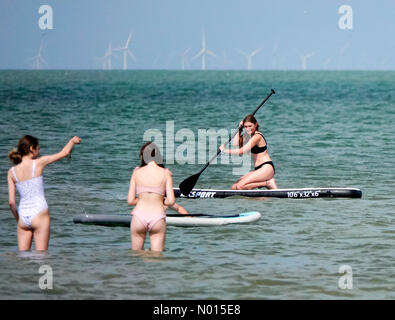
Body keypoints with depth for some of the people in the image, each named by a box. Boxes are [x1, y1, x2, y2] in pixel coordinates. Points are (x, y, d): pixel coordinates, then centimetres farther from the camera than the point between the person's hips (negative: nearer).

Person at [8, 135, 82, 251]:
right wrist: (72, 141, 24)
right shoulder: (38, 163, -5)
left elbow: (11, 202, 1)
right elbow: (64, 153, 5)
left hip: (23, 216, 4)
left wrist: (18, 219, 14)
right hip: (39, 213, -4)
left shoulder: (12, 172, 4)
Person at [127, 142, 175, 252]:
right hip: (158, 217, 0)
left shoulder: (137, 172, 2)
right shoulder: (165, 173, 0)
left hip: (139, 215, 0)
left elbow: (130, 201, 1)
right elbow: (171, 201, -4)